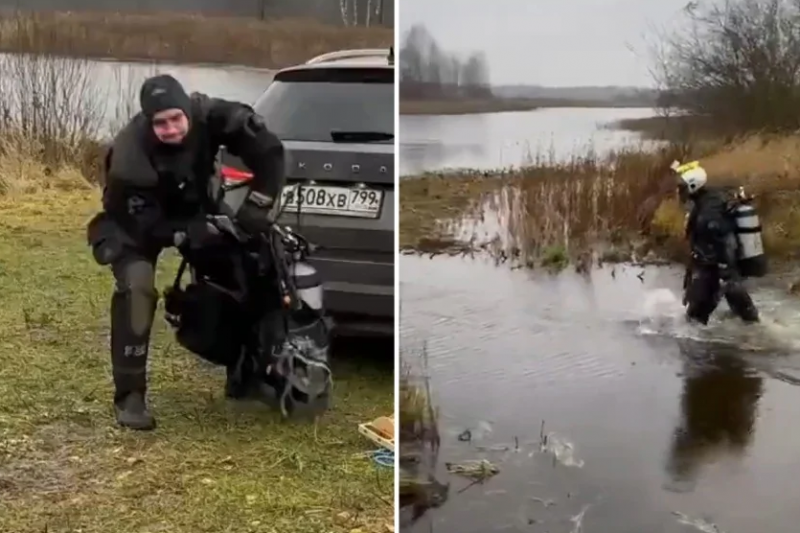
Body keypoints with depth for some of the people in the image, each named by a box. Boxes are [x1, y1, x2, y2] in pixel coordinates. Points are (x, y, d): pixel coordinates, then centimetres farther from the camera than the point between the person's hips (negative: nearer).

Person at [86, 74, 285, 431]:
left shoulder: (206, 115, -29)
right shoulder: (129, 159, -36)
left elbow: (263, 144, -24)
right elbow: (146, 224, -31)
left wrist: (263, 200, -29)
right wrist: (196, 234, -41)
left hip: (194, 212, 5)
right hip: (137, 224, -5)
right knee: (137, 288, -30)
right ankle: (129, 395, -19)